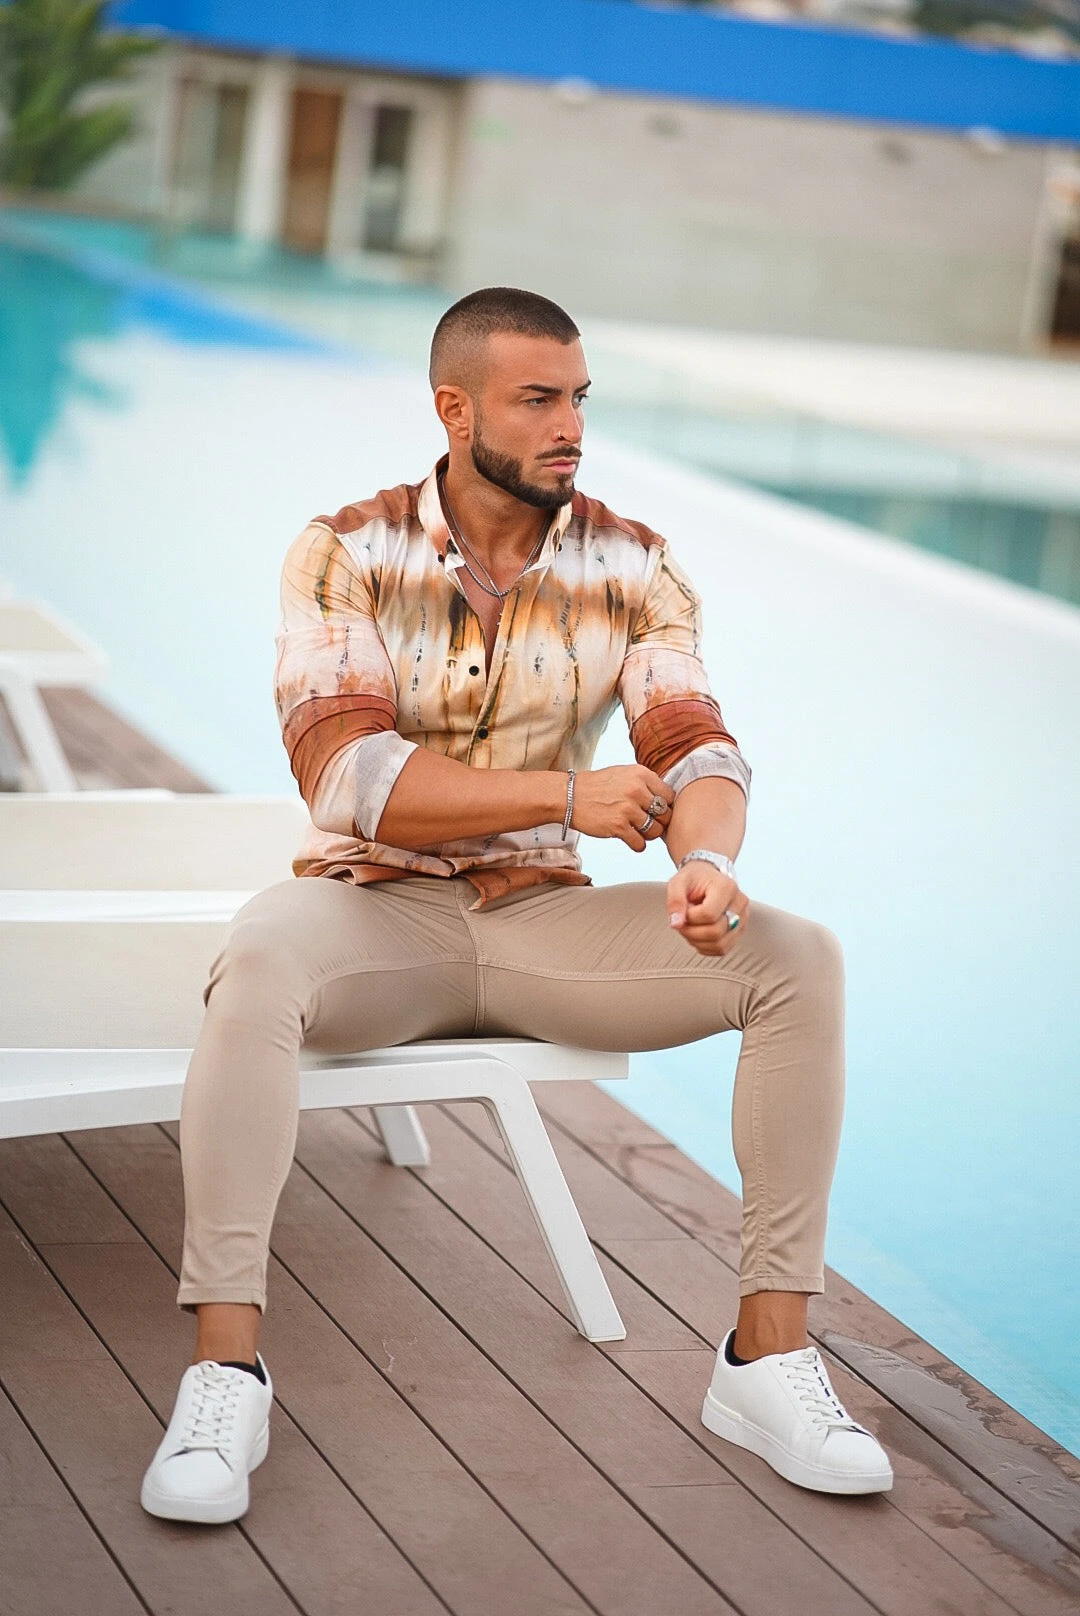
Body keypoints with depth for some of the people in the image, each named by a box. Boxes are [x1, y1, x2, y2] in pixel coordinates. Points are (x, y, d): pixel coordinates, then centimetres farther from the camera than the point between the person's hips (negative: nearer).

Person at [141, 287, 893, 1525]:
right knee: (257, 967, -38)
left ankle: (767, 1356, -13)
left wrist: (708, 858, -31)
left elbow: (697, 750, -6)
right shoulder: (347, 555, -5)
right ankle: (225, 1368, -32)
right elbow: (348, 779, -16)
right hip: (374, 907, -3)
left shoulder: (630, 568, 3)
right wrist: (564, 793, -22)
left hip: (547, 917, 3)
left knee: (800, 961, -18)